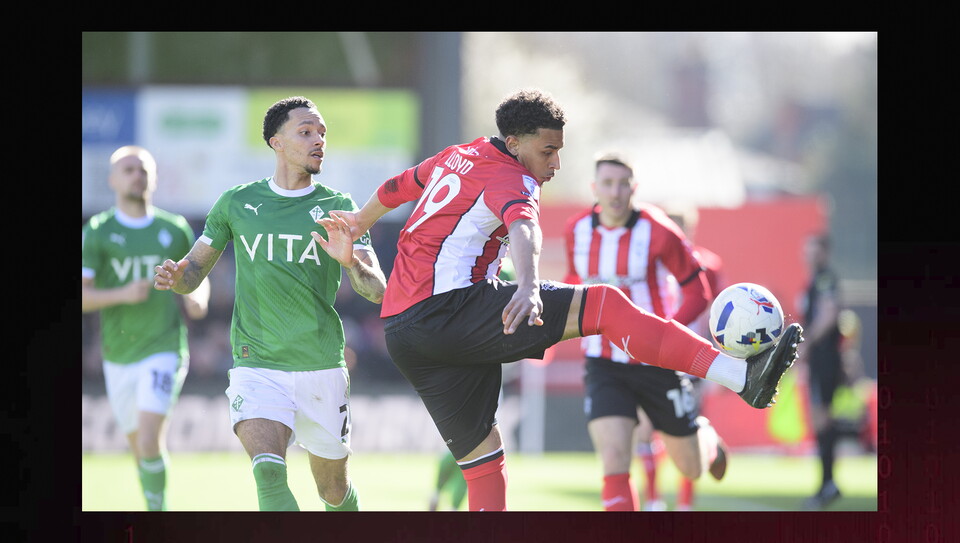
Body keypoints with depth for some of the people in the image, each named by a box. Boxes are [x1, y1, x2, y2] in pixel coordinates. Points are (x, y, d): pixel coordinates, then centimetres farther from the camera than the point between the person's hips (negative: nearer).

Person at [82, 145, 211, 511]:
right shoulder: (97, 232, 0)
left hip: (164, 350, -1)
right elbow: (81, 298, -8)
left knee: (149, 442, -19)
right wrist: (122, 295, -25)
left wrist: (197, 300, -4)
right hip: (118, 356, 1)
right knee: (140, 449, 11)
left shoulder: (175, 230, 5)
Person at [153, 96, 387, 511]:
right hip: (256, 365, -1)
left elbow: (377, 291, -6)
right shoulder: (237, 203, 3)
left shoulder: (338, 208, 1)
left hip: (322, 368, 1)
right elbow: (194, 271, 12)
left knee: (335, 491, 11)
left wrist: (351, 261, -28)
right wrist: (174, 276, -12)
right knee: (268, 470, -26)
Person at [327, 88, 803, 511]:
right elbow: (522, 225, -28)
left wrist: (358, 224, 59)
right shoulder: (508, 177, -5)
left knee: (483, 462, 11)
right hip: (449, 308, -10)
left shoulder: (456, 158, 22)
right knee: (604, 304, -17)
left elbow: (396, 188, 40)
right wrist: (528, 286, -48)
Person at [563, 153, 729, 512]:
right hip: (604, 366, 2)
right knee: (614, 463, -19)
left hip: (657, 361, -2)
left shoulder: (658, 232, -15)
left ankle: (708, 440, 51)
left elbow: (697, 291, -8)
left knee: (692, 469, 13)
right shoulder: (577, 230, -2)